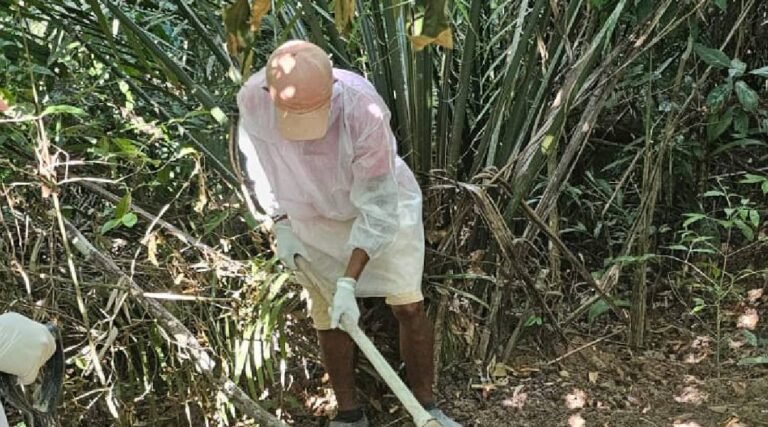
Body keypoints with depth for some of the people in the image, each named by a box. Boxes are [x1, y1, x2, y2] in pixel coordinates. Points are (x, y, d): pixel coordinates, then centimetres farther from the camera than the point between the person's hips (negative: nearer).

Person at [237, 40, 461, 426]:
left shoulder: (364, 111, -38)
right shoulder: (252, 99, -28)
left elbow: (377, 207, -30)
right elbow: (257, 161, -5)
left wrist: (349, 281, -30)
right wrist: (280, 223, -5)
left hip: (383, 204, -3)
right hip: (311, 217, 3)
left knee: (408, 306, -1)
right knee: (326, 318, 8)